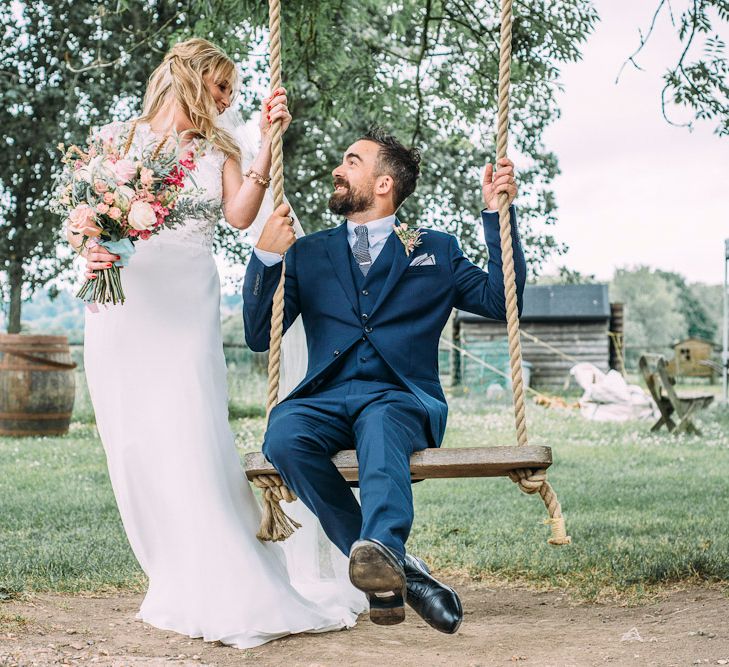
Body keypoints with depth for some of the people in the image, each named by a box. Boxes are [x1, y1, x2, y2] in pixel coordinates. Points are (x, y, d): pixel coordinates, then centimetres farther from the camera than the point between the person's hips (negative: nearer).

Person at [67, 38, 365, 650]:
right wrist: (87, 252, -9)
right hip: (119, 304, 1)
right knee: (133, 444, -3)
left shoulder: (219, 152, 17)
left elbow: (240, 214, 0)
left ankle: (228, 592, -9)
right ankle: (182, 582, 5)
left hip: (186, 306, -1)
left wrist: (267, 142, -6)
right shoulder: (114, 139, 15)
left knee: (189, 438, -13)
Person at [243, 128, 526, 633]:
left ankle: (380, 546, -64)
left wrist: (497, 213, 6)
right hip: (326, 399, 2)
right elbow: (259, 336, 14)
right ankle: (398, 569, -31)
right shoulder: (308, 253, 22)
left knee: (380, 424, -38)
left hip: (401, 398, -2)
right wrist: (266, 257, 0)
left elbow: (502, 301, 9)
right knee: (284, 434, -33)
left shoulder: (437, 251, 21)